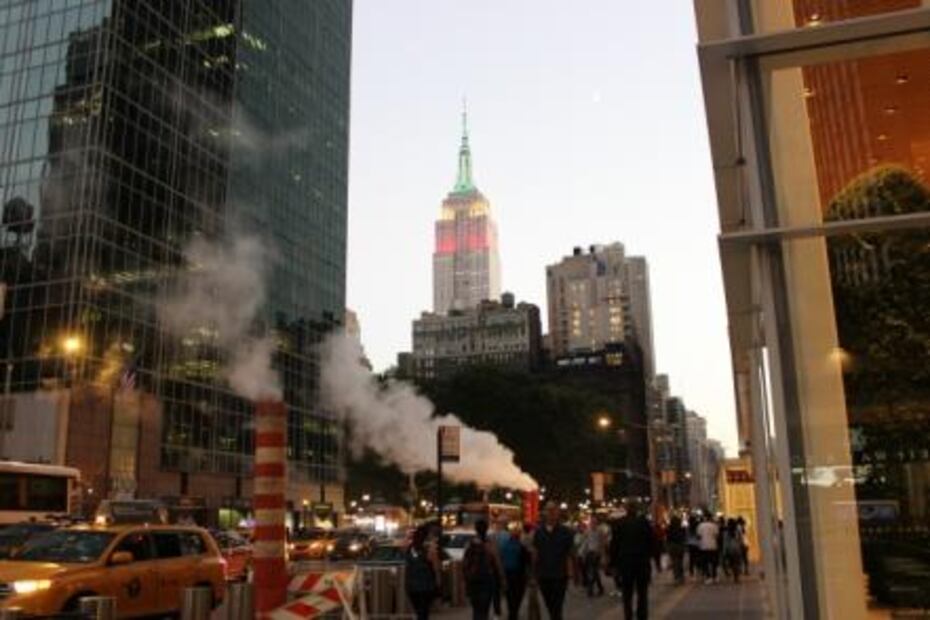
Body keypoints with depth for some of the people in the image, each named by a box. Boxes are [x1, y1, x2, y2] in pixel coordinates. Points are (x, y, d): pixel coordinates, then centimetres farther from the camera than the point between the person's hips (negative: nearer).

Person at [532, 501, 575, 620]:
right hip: (543, 576, 3)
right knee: (550, 608, 14)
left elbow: (569, 555, -4)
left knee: (556, 610, -8)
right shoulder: (539, 532, 3)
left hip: (560, 576, -3)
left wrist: (570, 573, -10)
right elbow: (535, 554, 7)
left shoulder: (565, 532, -4)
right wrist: (535, 572, 4)